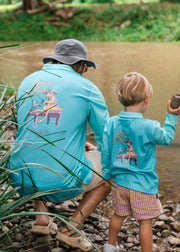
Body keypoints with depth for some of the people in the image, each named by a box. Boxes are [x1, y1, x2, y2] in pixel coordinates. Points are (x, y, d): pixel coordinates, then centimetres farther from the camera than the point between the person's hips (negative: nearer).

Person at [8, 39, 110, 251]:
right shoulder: (86, 88, -1)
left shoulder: (28, 82, 12)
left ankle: (41, 215, 22)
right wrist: (96, 150, 30)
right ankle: (71, 228, 11)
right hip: (61, 182, -4)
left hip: (20, 178, 5)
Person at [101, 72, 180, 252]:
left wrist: (107, 174, 17)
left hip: (119, 182, 5)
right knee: (145, 222, 8)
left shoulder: (111, 123, -6)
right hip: (142, 185, -5)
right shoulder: (149, 127, -20)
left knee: (118, 215, 25)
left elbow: (105, 153, 2)